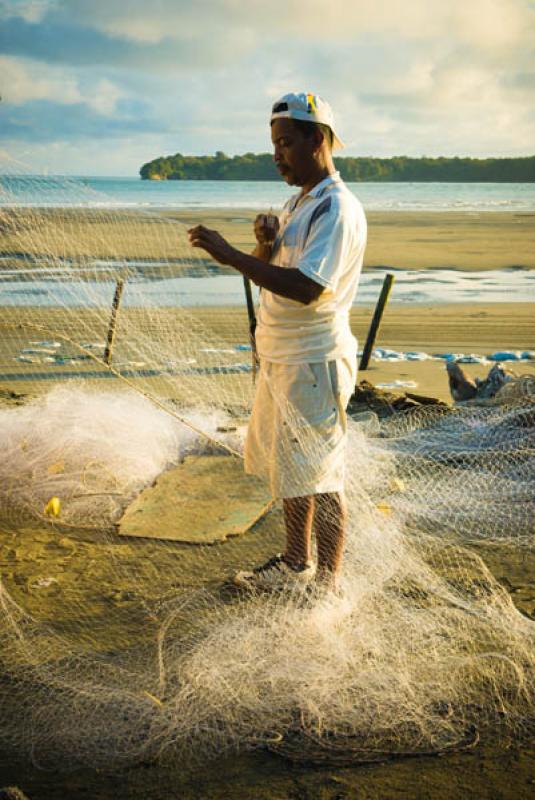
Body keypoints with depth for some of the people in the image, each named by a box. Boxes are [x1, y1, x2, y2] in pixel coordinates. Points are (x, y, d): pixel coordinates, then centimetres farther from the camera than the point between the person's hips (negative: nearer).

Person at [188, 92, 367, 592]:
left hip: (314, 363, -10)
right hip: (280, 359, 10)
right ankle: (296, 563, 32)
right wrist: (264, 245, -5)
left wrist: (231, 256, -26)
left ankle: (327, 584, 11)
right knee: (287, 471, 18)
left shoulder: (337, 209, -16)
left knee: (317, 478, -1)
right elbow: (271, 274, 18)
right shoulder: (297, 204, 15)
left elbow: (308, 287, -27)